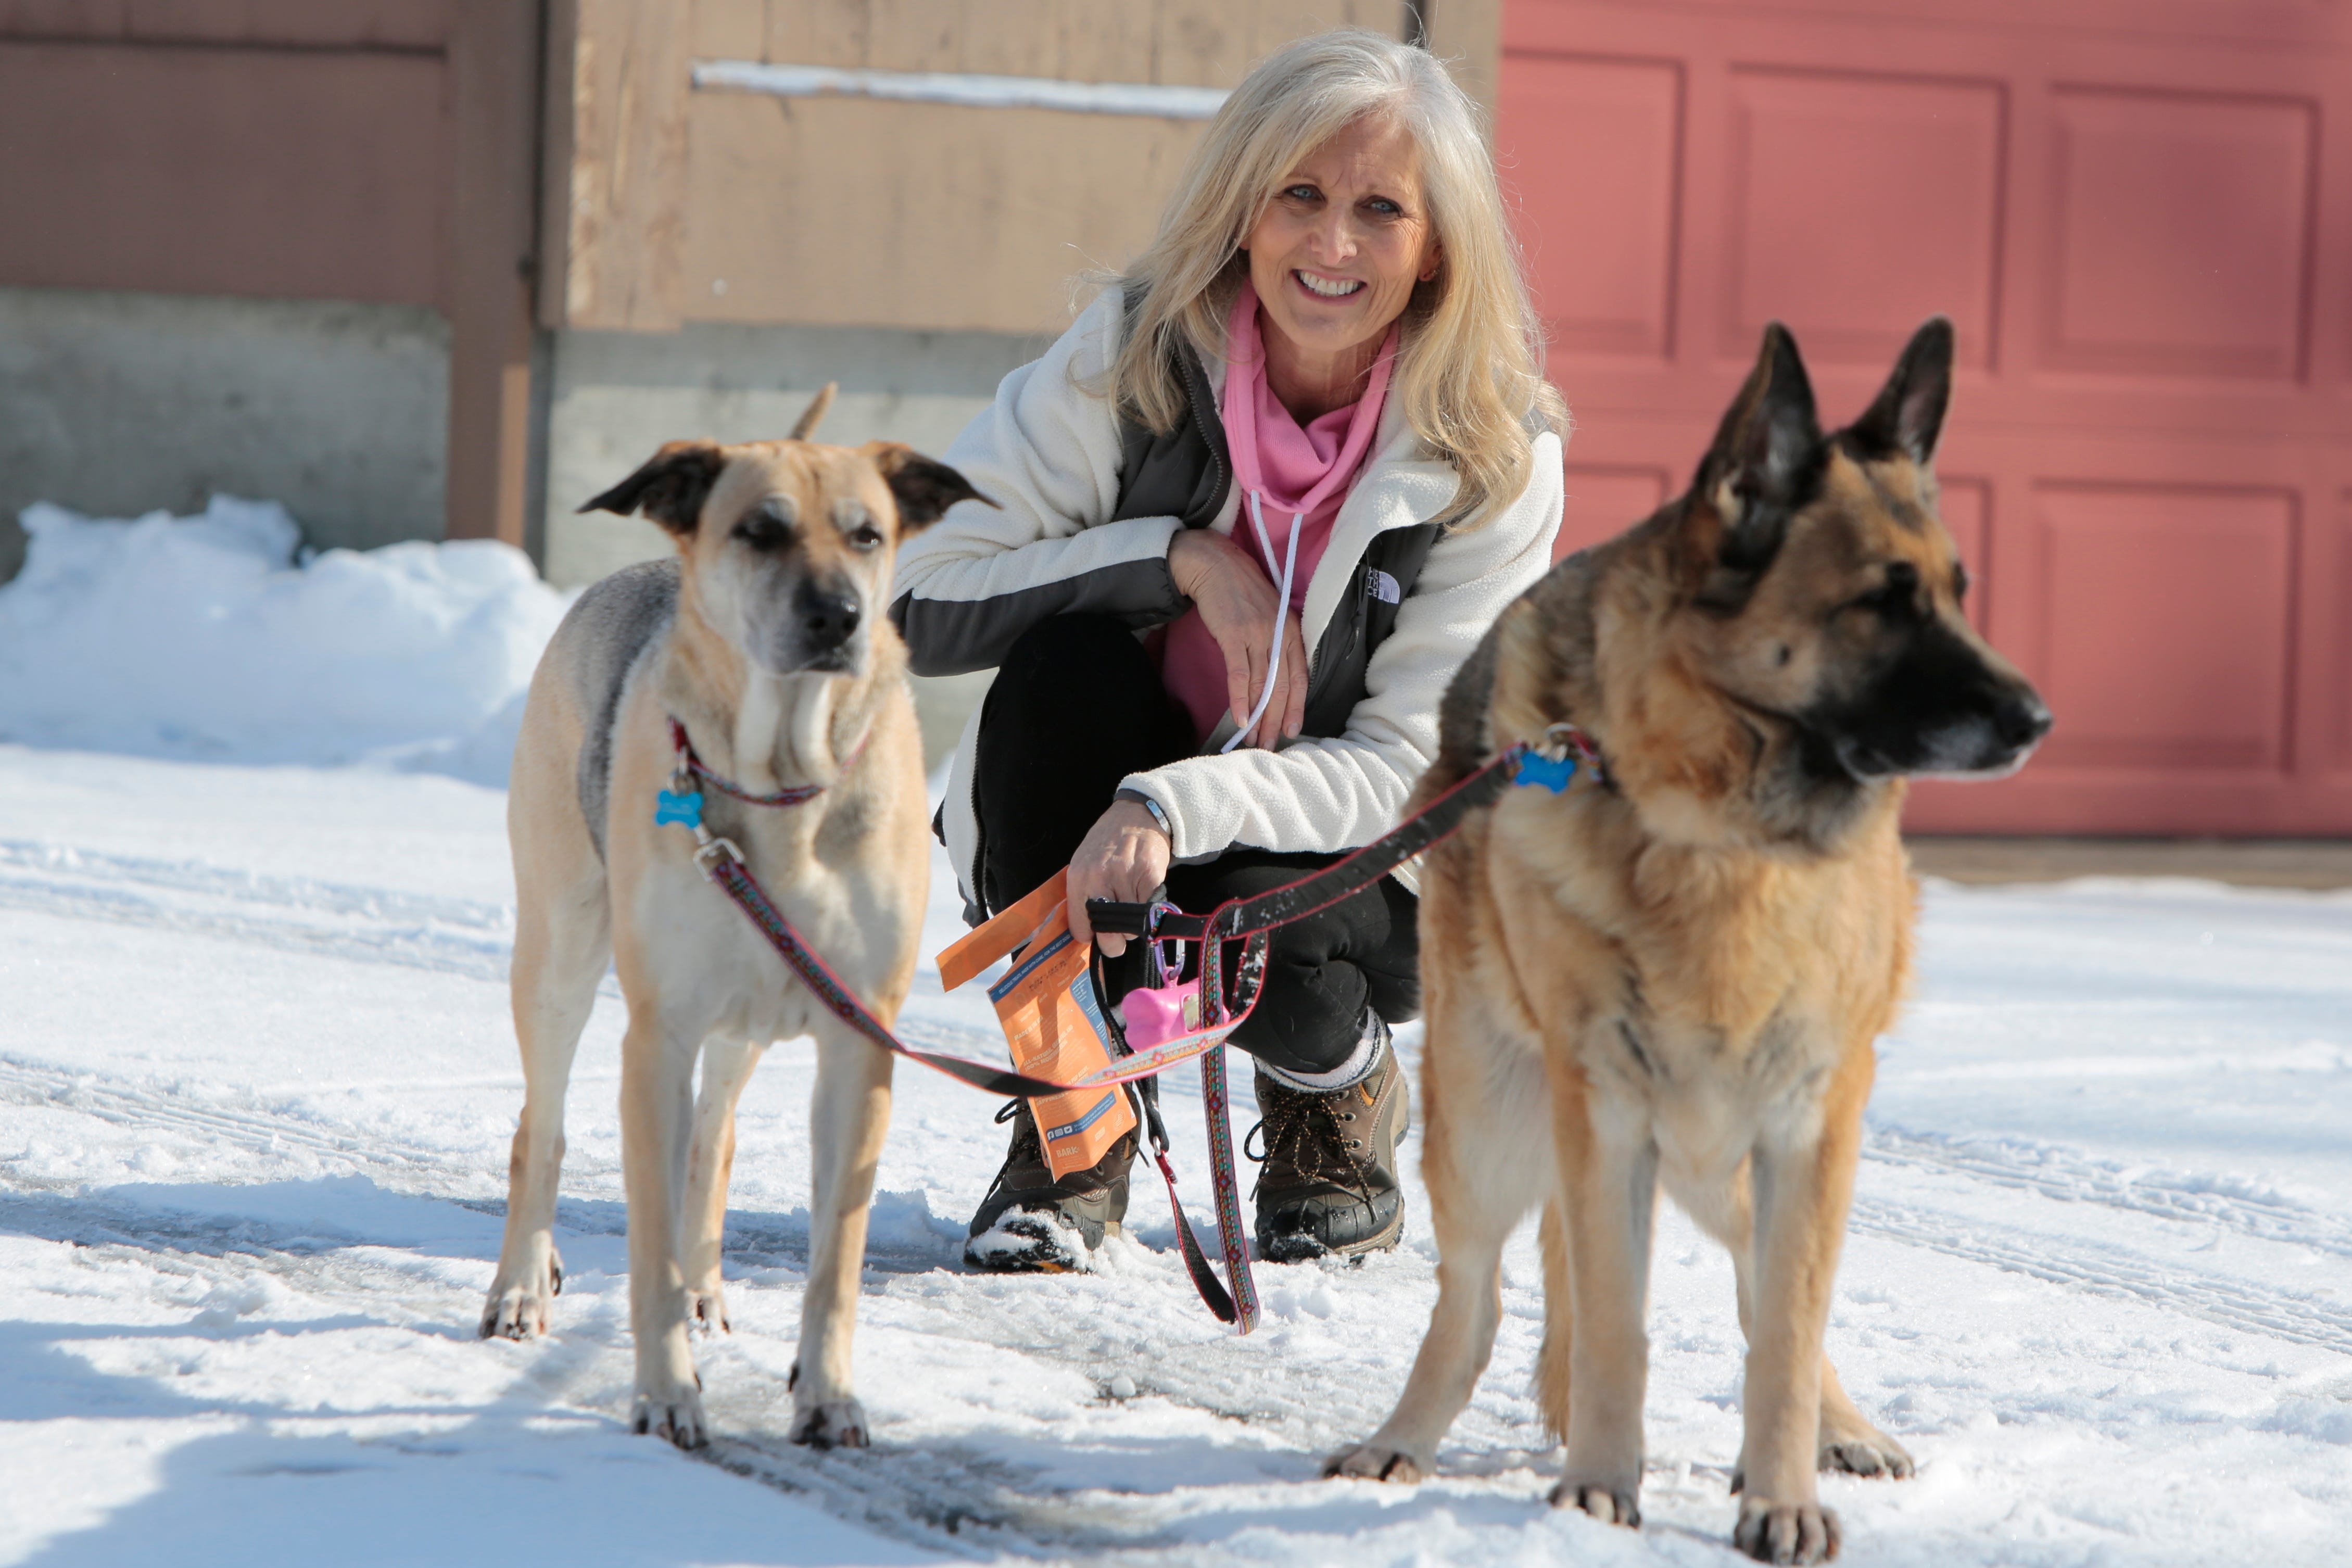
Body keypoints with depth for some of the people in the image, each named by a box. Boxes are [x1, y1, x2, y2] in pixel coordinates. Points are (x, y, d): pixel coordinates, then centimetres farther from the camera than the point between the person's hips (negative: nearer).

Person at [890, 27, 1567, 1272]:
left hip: (1345, 863, -1)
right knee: (1062, 665, -30)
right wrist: (1178, 559, -27)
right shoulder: (1135, 359, -14)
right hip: (1077, 846, 1)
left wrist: (1174, 806, -35)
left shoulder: (1497, 455, -15)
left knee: (1267, 947, -34)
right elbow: (912, 602, -17)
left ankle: (1341, 1092, 6)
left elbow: (1411, 770, -19)